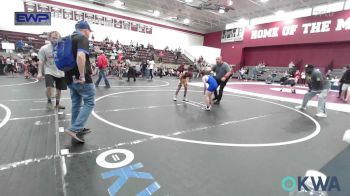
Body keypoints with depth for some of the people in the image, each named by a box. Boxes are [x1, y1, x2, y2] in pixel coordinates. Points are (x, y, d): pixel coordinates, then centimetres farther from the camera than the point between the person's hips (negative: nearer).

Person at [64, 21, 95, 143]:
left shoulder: (69, 39, 17)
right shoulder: (82, 38, -11)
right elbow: (80, 56, -29)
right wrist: (82, 75, -26)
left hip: (70, 77, 9)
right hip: (81, 79, -9)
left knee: (76, 103, 15)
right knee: (89, 102, 1)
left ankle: (77, 129, 24)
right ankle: (75, 129, -6)